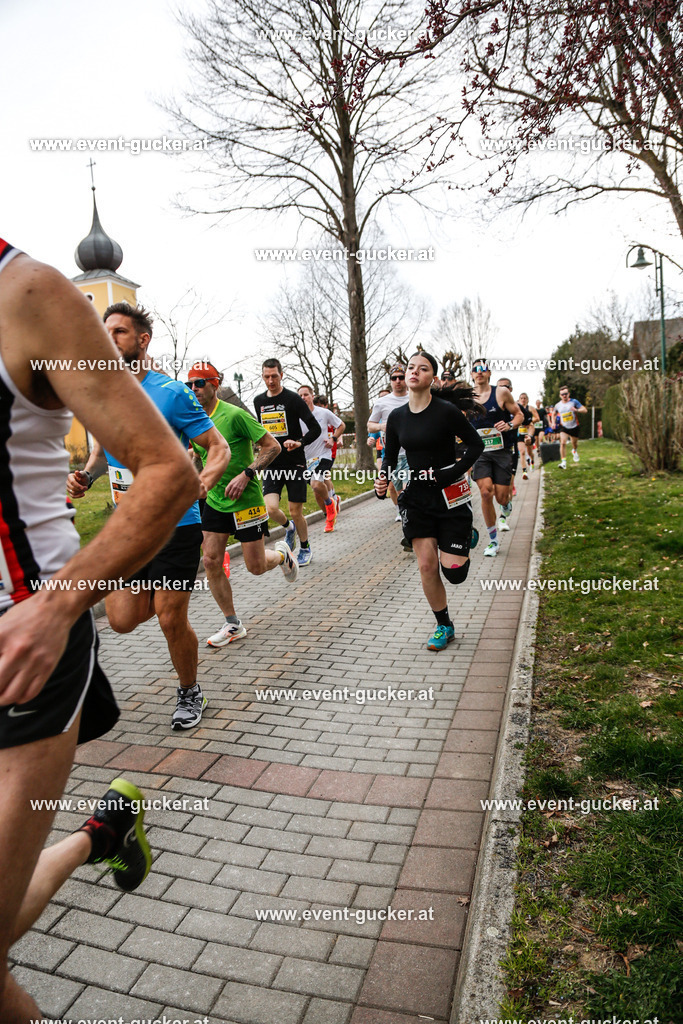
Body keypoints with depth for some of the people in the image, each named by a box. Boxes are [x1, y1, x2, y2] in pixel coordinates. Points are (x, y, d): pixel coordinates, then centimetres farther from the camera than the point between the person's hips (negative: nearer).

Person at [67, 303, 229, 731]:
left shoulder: (172, 393, -10)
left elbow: (220, 448, -8)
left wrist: (200, 484, -28)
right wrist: (86, 476, 0)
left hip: (175, 524, -5)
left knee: (171, 619, -1)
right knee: (123, 620, 4)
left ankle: (190, 694, 25)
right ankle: (156, 593, 40)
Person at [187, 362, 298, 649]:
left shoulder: (234, 415, -15)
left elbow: (273, 446, -16)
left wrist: (246, 475, -24)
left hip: (246, 500, -6)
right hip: (214, 501, 6)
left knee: (255, 567, 0)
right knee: (211, 562, -1)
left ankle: (282, 554, 37)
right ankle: (233, 625, 13)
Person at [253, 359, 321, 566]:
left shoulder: (293, 399, -7)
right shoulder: (258, 401, 9)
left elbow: (315, 428, -9)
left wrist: (300, 443, -24)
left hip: (295, 463, -3)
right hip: (271, 464, 4)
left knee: (296, 513, 1)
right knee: (271, 509, -13)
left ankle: (305, 549, 25)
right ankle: (288, 528, 21)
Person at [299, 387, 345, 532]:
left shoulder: (324, 413, -5)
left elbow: (341, 425, 8)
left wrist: (333, 439, -5)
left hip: (323, 454, -4)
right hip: (307, 457, 4)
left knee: (317, 484, -26)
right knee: (317, 493, 9)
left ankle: (330, 503, 5)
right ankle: (329, 517, 31)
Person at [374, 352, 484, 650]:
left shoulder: (446, 411, -11)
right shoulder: (396, 417, 3)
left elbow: (476, 445, -4)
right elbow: (390, 457, 12)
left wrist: (453, 472, -17)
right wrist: (383, 482, -7)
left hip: (450, 497, -3)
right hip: (416, 499, 4)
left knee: (452, 570, -5)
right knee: (427, 566, 0)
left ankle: (468, 536, 31)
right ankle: (444, 626, 20)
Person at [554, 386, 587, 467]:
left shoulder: (574, 401, -7)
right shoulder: (558, 405, 0)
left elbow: (585, 410, -11)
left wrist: (576, 410, -30)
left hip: (574, 427, 0)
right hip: (563, 427, 0)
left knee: (574, 443, 16)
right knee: (563, 443, -21)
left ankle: (574, 451, 53)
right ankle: (563, 462, -19)